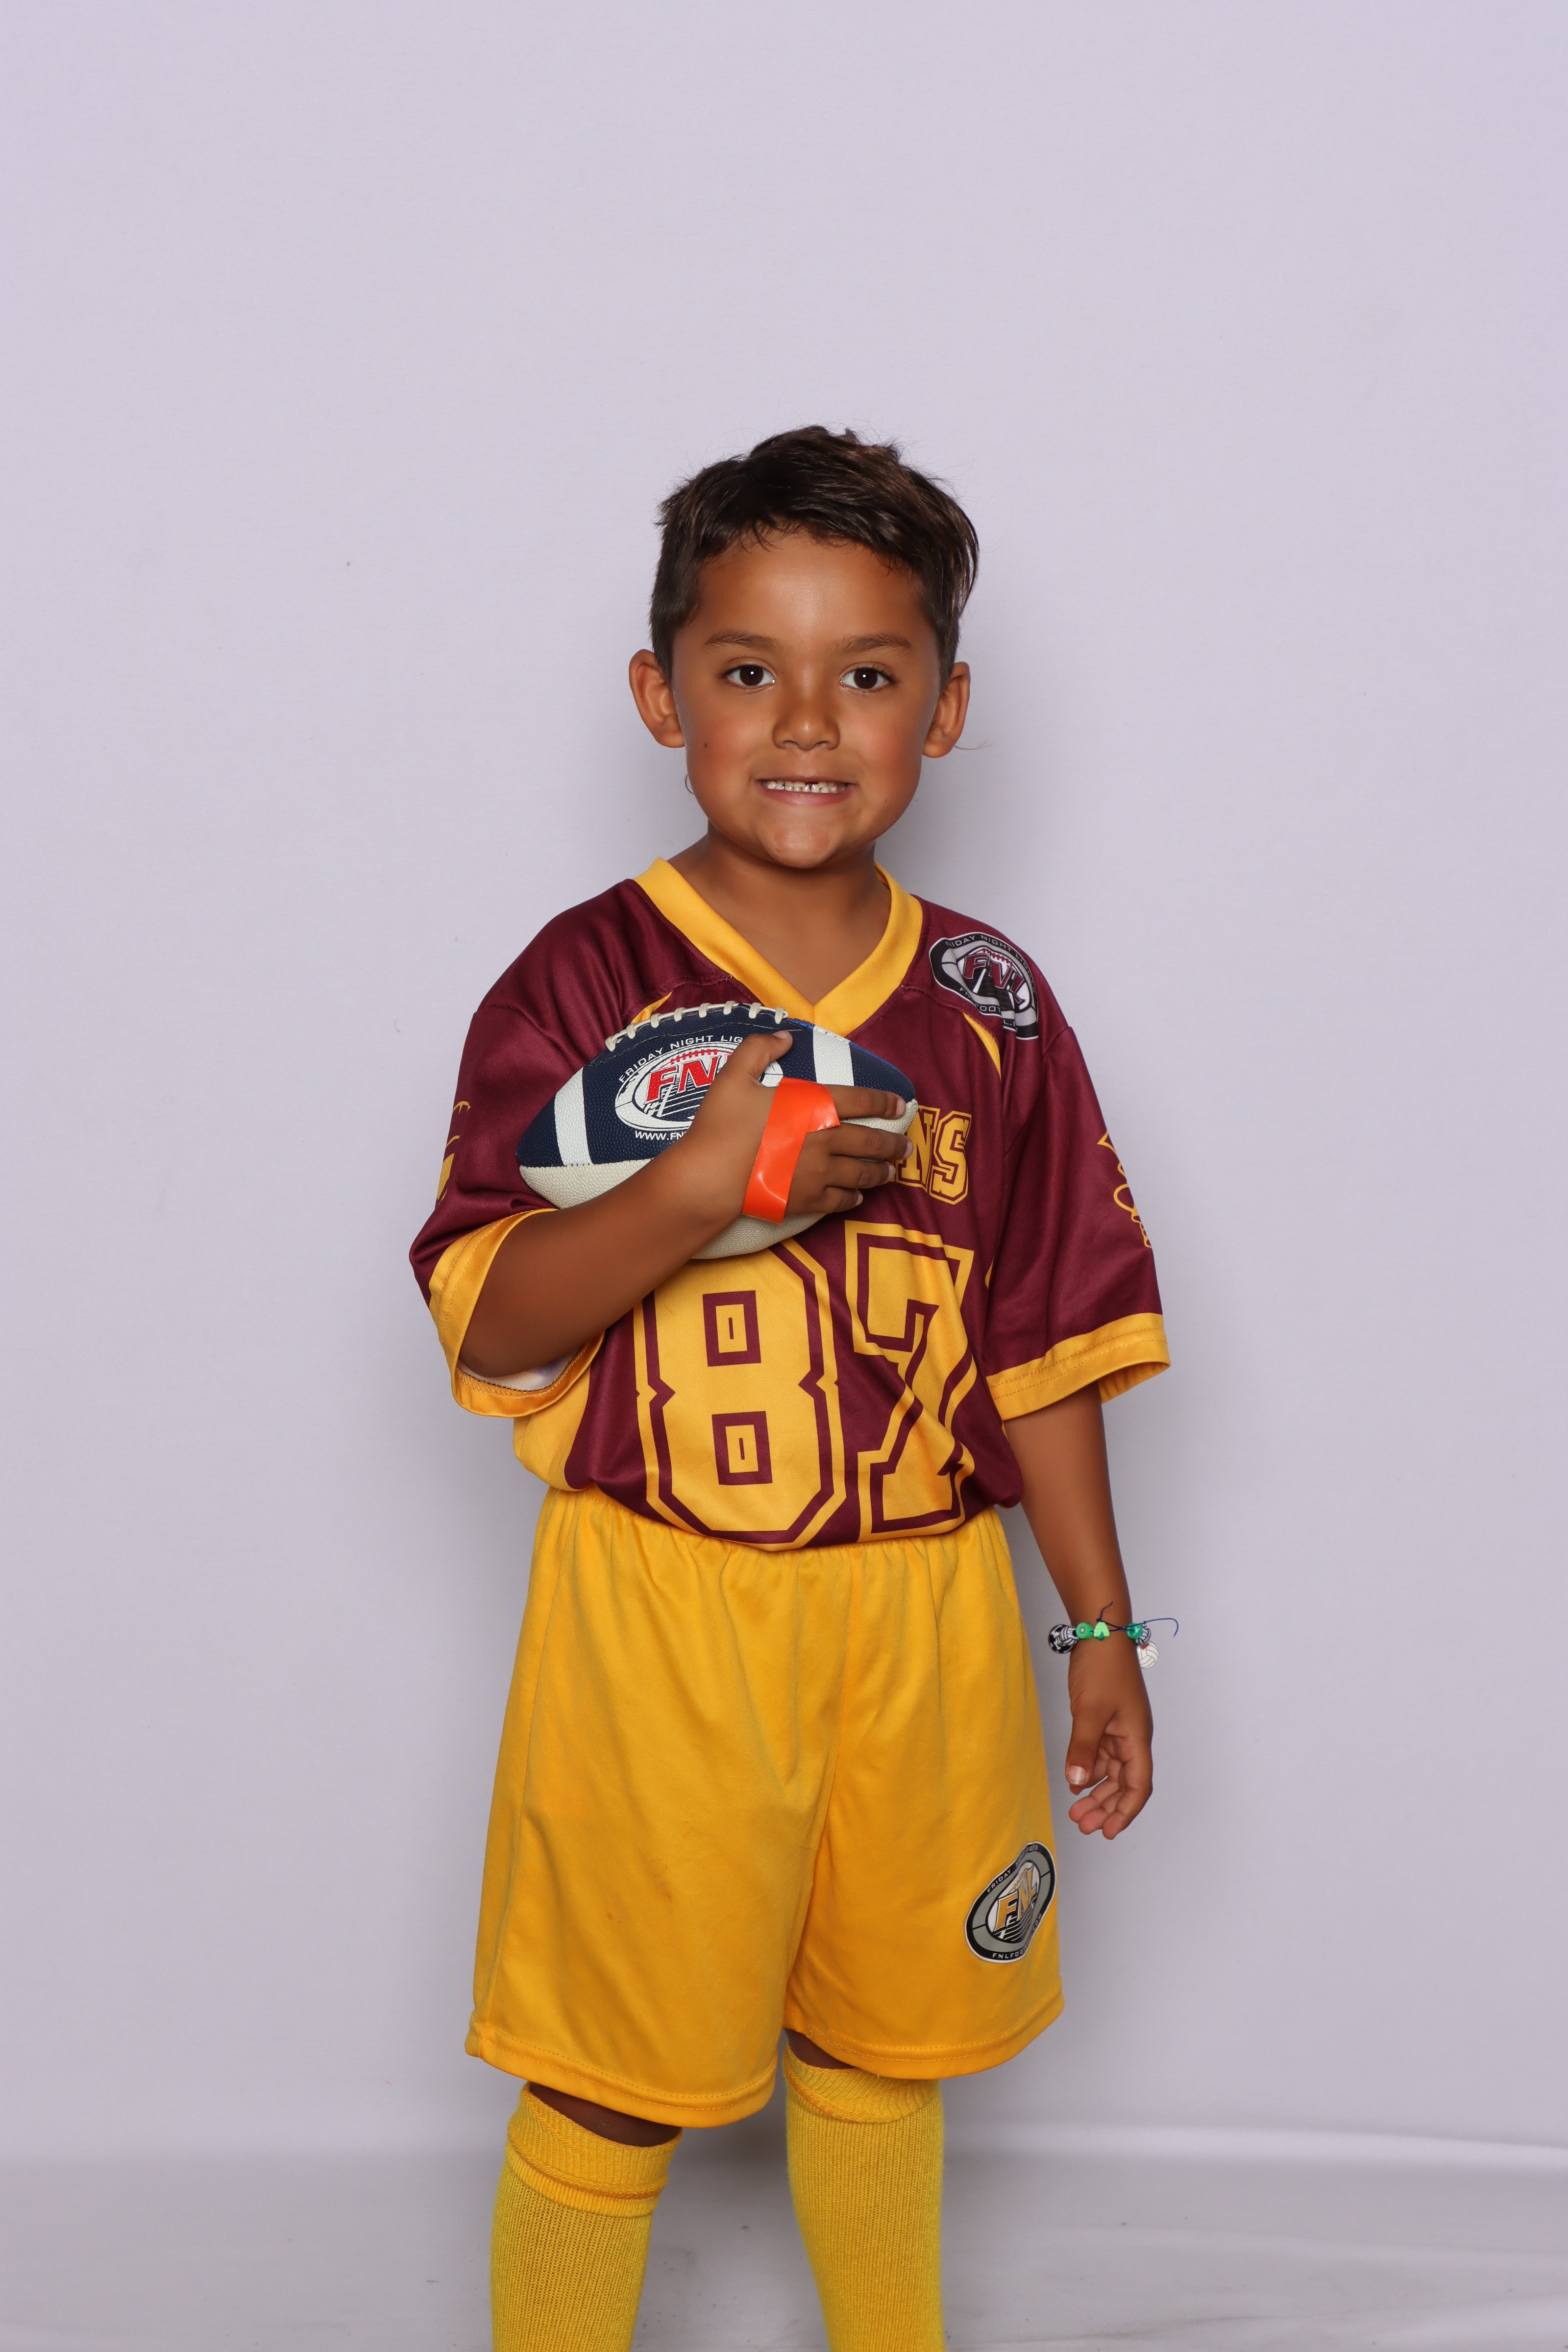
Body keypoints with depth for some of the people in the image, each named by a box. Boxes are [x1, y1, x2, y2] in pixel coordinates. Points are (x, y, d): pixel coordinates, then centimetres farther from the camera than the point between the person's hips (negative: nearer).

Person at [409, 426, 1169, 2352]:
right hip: (660, 1614, -3)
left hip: (923, 1612, 3)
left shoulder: (988, 1005, 2)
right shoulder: (584, 982, -7)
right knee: (611, 2083, 7)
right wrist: (694, 1191, -27)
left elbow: (1048, 1341, 6)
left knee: (883, 2041, 20)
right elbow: (485, 1322, -11)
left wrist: (1101, 1631, 7)